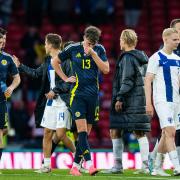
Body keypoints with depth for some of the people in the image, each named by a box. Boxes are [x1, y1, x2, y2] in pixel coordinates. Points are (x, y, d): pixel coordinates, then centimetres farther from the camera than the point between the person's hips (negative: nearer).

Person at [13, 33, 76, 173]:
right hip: (50, 102, 8)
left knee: (60, 134, -12)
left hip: (63, 102, -7)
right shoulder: (48, 61, 14)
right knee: (47, 133, 6)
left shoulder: (66, 60, -11)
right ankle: (46, 165, 12)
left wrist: (55, 91, -15)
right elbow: (36, 73, 29)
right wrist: (20, 66, 35)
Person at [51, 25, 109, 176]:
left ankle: (75, 166, 12)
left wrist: (93, 54, -12)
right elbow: (55, 62, 12)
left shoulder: (99, 50, 6)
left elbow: (106, 70, -4)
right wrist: (65, 79, 5)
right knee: (82, 129, -16)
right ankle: (89, 164, -23)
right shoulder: (73, 49, 1)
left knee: (85, 132, 5)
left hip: (93, 95, 3)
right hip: (77, 94, -3)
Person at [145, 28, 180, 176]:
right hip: (162, 101, -7)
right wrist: (148, 103, -14)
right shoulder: (156, 58, -6)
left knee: (166, 134, 9)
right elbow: (148, 81, -8)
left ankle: (157, 168, 17)